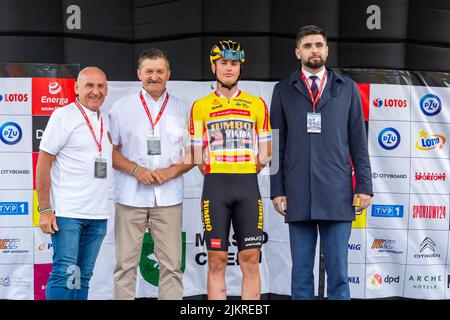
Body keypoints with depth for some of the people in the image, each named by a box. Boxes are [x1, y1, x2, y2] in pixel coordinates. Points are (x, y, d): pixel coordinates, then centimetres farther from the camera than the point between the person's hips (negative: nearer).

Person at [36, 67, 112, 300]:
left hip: (98, 215, 6)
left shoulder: (107, 122, 14)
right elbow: (43, 162, -7)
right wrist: (45, 209, -11)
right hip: (67, 212, -6)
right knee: (65, 274, -7)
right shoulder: (63, 116, -4)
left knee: (83, 278, 10)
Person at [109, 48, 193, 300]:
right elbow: (110, 149, 6)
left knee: (172, 265, 1)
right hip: (130, 197, -1)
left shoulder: (183, 109, 11)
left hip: (169, 197, 1)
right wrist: (136, 170, -10)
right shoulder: (122, 107, 8)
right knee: (126, 264, 1)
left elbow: (193, 153, 12)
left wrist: (173, 170, -7)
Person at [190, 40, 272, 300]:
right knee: (217, 261, 1)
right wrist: (218, 178, 3)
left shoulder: (257, 105, 10)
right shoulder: (201, 107, 7)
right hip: (215, 186, -1)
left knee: (251, 259, 0)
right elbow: (198, 158, 7)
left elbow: (264, 156, 11)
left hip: (248, 185, 1)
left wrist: (243, 175, 6)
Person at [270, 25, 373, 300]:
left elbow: (358, 141, 7)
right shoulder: (283, 90, 9)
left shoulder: (348, 88, 9)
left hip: (337, 194, 0)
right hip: (298, 195, 0)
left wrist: (364, 186, 1)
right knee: (301, 272, 7)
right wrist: (277, 190, 1)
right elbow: (277, 144, 7)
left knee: (338, 271, 4)